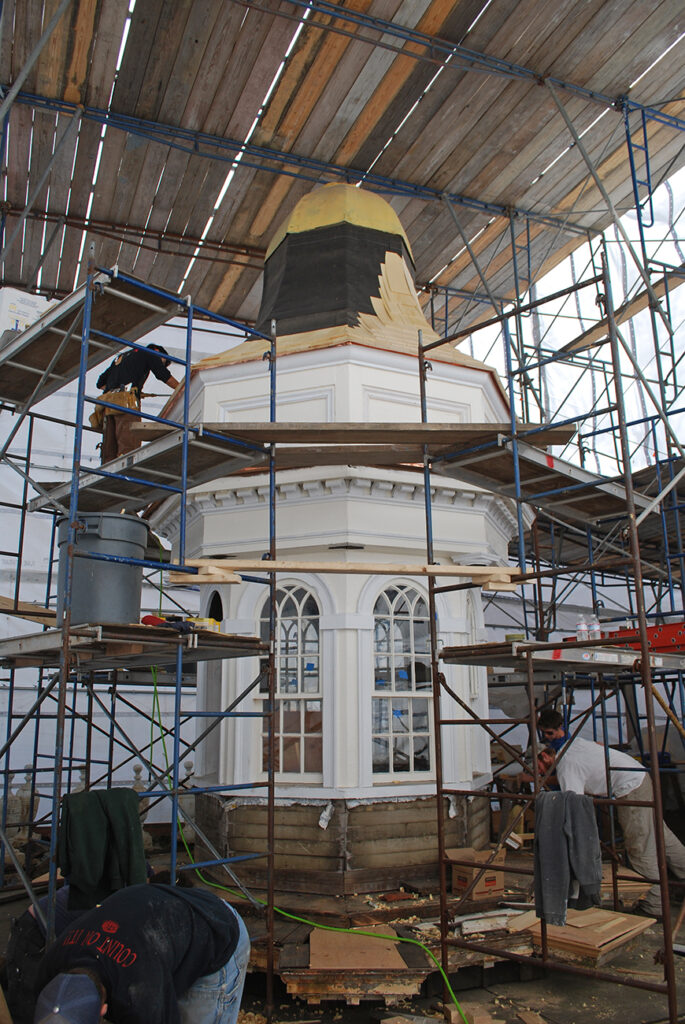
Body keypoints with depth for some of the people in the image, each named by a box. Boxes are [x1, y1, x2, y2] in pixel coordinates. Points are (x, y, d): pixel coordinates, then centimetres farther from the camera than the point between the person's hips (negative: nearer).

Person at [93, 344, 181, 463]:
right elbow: (165, 376, 11)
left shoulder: (120, 357, 36)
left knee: (109, 452, -1)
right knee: (129, 448, -20)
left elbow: (101, 383, 34)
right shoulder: (147, 353, 17)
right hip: (126, 402, -7)